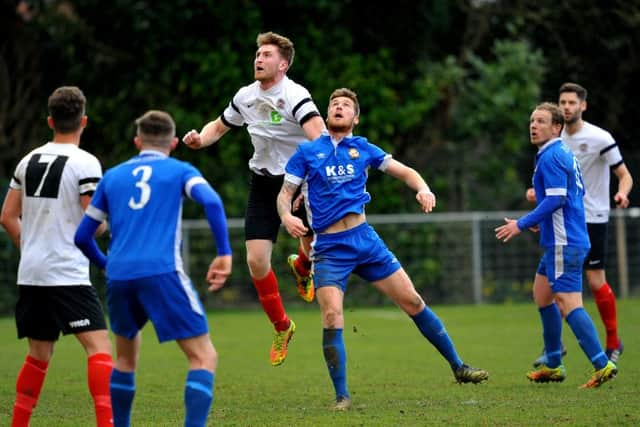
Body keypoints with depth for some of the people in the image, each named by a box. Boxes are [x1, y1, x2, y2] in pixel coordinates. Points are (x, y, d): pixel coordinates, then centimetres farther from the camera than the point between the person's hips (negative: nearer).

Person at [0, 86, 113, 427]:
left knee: (39, 353, 17)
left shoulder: (29, 161, 10)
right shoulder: (85, 163, -8)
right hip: (67, 275, -7)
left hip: (30, 274, 7)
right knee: (99, 346, -9)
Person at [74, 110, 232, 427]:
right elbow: (212, 202, -9)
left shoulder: (112, 177, 21)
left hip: (119, 276, 4)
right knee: (204, 357, -2)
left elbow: (82, 236, 23)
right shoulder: (180, 171, 12)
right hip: (162, 272, -4)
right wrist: (224, 253, -7)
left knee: (126, 356, 26)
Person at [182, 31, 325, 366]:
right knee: (256, 261, -5)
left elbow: (318, 135, -33)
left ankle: (302, 266, 24)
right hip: (263, 183, 4)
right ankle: (282, 329, 16)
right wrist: (199, 139, -2)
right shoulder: (246, 97, 2)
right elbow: (219, 126, 19)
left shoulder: (295, 96, -17)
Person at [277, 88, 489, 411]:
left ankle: (458, 367, 15)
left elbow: (405, 172, 11)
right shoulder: (307, 152, 4)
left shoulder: (363, 149, 9)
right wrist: (287, 217, -17)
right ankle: (342, 396, -8)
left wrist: (423, 189, -11)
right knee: (332, 317, -18)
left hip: (365, 239, 2)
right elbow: (284, 194, 5)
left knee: (412, 301, 3)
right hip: (329, 248, -2)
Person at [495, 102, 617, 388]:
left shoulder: (552, 157, -14)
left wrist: (522, 224, -18)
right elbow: (579, 191, 24)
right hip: (559, 241, 11)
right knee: (542, 295, 18)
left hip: (564, 243, -11)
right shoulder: (564, 154, 16)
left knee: (568, 304, -15)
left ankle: (602, 366, -20)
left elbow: (556, 199, -22)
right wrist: (542, 220, 26)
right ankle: (553, 365, 23)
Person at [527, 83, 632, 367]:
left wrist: (621, 193, -31)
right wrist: (537, 192, -1)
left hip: (592, 218, -5)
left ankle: (613, 343, 11)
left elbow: (624, 175, -9)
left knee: (596, 281, -5)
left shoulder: (599, 138, -12)